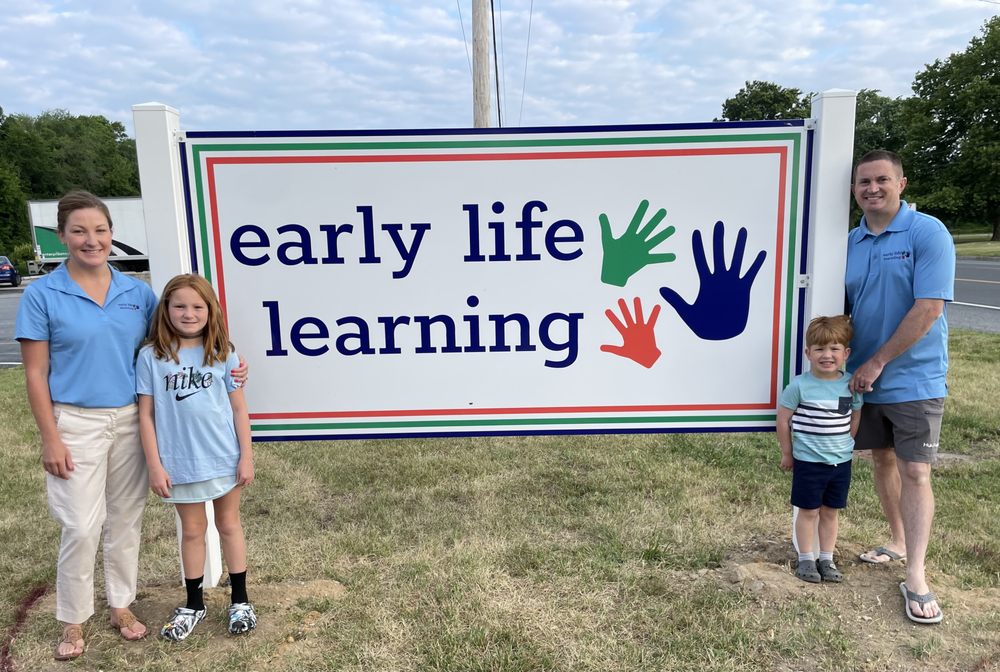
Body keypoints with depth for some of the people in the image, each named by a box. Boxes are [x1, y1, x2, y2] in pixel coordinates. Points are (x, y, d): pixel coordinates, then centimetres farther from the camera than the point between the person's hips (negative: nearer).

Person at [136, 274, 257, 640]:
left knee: (229, 525, 14)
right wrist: (154, 465, -6)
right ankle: (194, 604, 33)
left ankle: (240, 600, 29)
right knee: (192, 531, 15)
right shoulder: (151, 356, -6)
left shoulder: (222, 353, -4)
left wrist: (246, 456, -2)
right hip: (180, 463, 0)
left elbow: (239, 408, -1)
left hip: (224, 459, 0)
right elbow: (146, 414, -4)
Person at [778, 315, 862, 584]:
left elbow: (855, 416, 12)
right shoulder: (799, 385, -15)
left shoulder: (851, 384, -3)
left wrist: (845, 445, 11)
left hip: (841, 461, 4)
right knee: (808, 511, 7)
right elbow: (783, 420, -8)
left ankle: (826, 559, 27)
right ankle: (806, 559, 20)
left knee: (831, 511, 14)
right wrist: (787, 453, -2)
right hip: (808, 462, -4)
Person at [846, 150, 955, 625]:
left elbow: (928, 310, -19)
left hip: (914, 380, -5)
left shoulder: (928, 233, -12)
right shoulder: (849, 244, 4)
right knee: (883, 459, 16)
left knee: (915, 472, -3)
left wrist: (877, 363, -17)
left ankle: (916, 579, 5)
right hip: (864, 378, 5)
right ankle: (897, 541, 35)